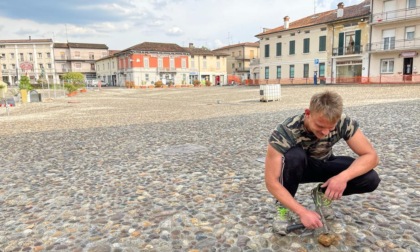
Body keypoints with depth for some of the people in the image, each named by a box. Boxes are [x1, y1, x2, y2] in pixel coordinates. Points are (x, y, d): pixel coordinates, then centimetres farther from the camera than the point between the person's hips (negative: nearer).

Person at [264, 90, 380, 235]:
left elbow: (371, 156, -21)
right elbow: (271, 182, -33)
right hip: (297, 168, -3)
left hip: (324, 165, 3)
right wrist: (302, 212, -38)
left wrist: (344, 176, -38)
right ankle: (284, 206, -14)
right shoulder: (285, 132, -35)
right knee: (294, 155, -38)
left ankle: (323, 193, 4)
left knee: (371, 179, -22)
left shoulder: (344, 124, -27)